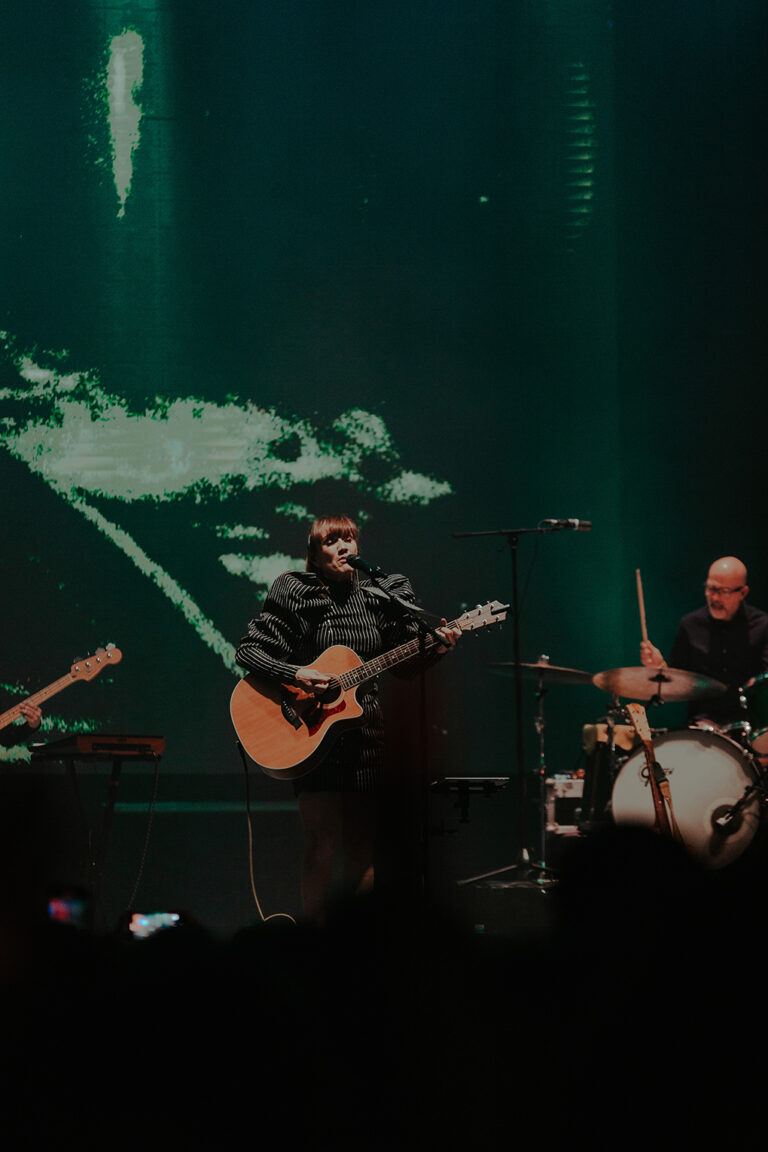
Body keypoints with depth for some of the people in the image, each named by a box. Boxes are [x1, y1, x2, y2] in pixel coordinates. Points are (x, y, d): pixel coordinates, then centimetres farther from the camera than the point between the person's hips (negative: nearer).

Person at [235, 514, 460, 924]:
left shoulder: (379, 594, 7)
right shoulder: (296, 593, -5)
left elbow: (405, 665, 13)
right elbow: (247, 651, -6)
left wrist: (435, 648, -7)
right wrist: (295, 675, -20)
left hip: (364, 732, 4)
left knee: (360, 845, 5)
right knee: (322, 844, -10)